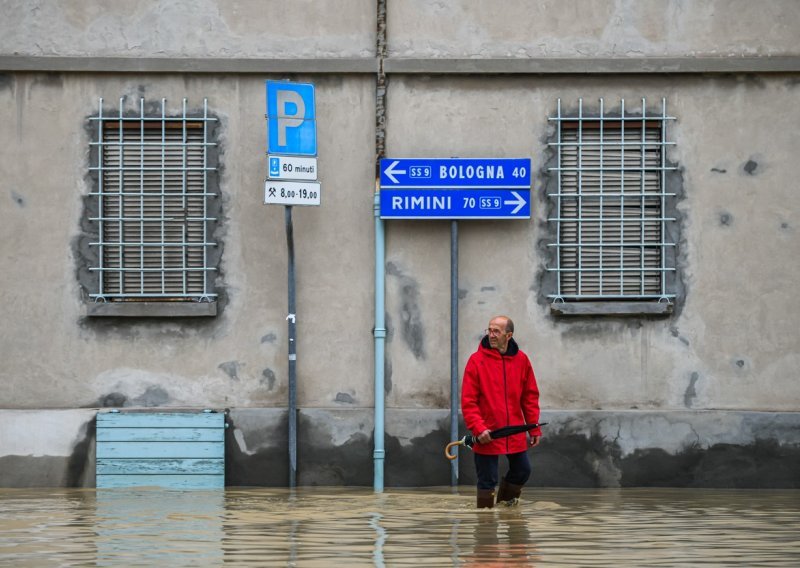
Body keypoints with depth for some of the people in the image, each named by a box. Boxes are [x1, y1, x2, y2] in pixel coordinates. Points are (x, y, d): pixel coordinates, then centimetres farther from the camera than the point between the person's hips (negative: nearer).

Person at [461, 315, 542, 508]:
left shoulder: (521, 360, 1)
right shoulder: (477, 360, -9)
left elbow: (530, 397, 8)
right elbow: (468, 401, -10)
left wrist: (534, 428, 7)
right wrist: (478, 429, -20)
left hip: (515, 433, 4)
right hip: (487, 435, -4)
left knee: (522, 471, 15)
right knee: (487, 481, 1)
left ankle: (506, 498, 40)